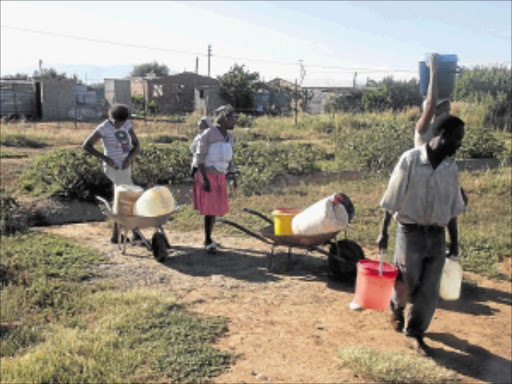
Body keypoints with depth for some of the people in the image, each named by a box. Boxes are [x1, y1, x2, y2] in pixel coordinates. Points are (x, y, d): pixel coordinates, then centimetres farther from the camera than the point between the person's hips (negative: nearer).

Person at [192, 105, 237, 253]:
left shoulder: (229, 137, 7)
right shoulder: (208, 134, -14)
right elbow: (200, 157, -15)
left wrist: (233, 176, 7)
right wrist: (204, 179, -20)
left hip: (220, 177, 7)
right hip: (208, 176, -7)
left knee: (215, 209, 11)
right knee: (210, 209, -5)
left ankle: (208, 238, 25)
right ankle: (208, 241, 6)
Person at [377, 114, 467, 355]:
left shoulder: (451, 167, 4)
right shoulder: (411, 160, -10)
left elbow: (452, 208, 12)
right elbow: (392, 199, -7)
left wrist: (454, 241, 14)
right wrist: (383, 232, -6)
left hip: (437, 236, 4)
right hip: (411, 233, -4)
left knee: (430, 290, 5)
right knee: (407, 284, 5)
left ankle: (416, 331, 24)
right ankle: (397, 308, 39)